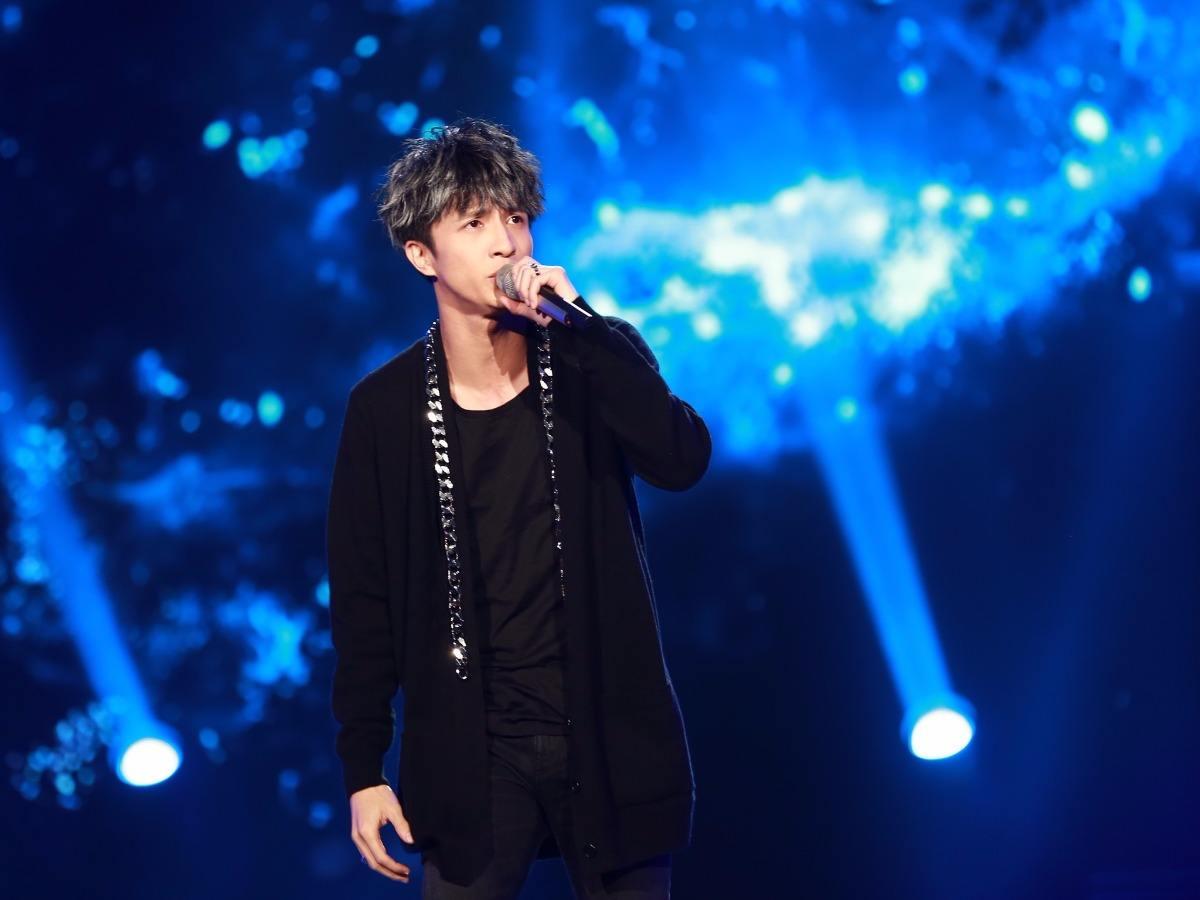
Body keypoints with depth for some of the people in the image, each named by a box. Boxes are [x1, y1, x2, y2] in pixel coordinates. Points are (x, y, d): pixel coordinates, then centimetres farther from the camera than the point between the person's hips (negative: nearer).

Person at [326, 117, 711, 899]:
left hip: (608, 736, 0)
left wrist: (575, 320, -23)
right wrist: (363, 770, -2)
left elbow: (683, 461, -20)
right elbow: (364, 600, 1)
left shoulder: (594, 360, -2)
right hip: (469, 750, 0)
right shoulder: (386, 407, -2)